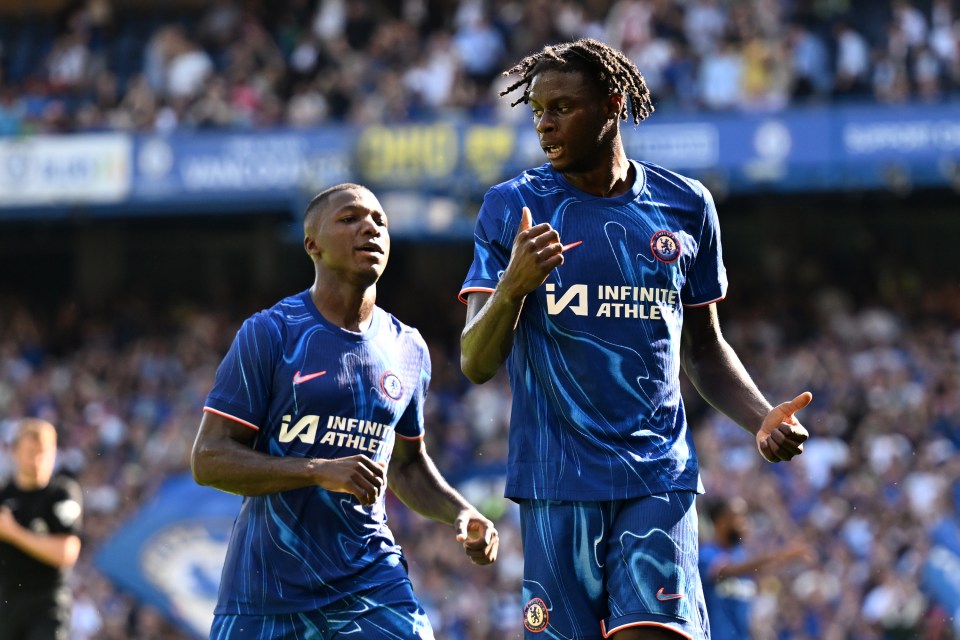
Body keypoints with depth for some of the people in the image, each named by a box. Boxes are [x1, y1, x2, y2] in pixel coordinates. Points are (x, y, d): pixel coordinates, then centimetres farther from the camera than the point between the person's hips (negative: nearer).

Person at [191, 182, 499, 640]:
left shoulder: (408, 349, 9)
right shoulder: (268, 334, -6)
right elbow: (208, 459, -11)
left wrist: (462, 513, 5)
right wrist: (320, 472, -21)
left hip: (371, 580, 3)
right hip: (266, 582, -3)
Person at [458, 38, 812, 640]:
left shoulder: (686, 206, 9)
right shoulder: (513, 208, 3)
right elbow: (476, 363, -2)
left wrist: (762, 419, 2)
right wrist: (513, 285, -22)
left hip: (659, 477, 1)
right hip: (558, 480, 0)